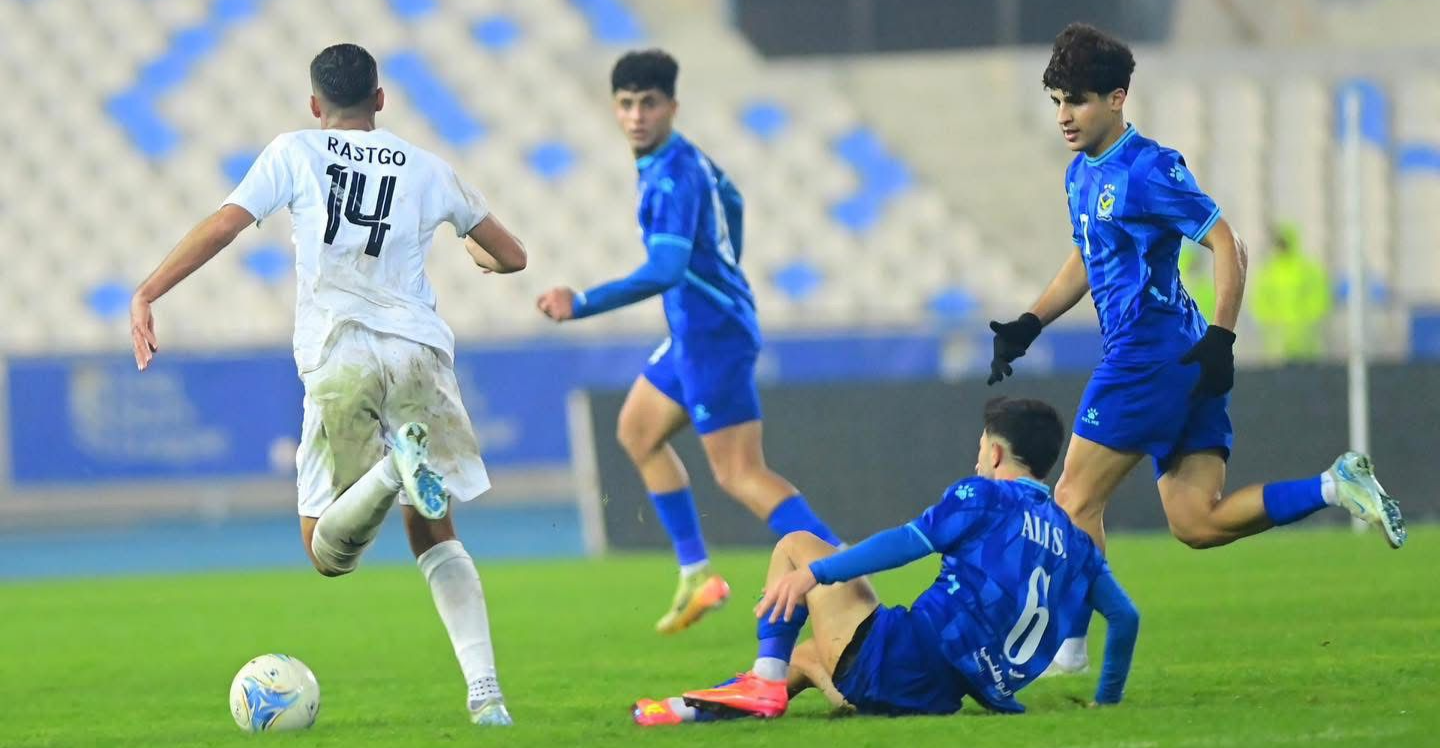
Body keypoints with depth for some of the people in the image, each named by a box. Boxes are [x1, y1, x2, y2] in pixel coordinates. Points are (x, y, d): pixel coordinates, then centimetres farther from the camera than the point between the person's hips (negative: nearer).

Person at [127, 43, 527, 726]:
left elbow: (222, 226, -2)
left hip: (339, 358, -2)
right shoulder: (426, 169, 18)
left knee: (328, 552, 1)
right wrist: (481, 257, 51)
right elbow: (511, 256, 28)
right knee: (434, 537, 13)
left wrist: (145, 294, -1)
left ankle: (395, 468, -32)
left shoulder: (296, 153, 11)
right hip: (421, 350, 2)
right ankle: (485, 690, -8)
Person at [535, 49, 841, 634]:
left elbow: (664, 272, -32)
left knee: (741, 476, -11)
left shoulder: (673, 180, -22)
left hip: (712, 334, -11)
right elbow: (731, 202, 28)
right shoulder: (689, 159, 9)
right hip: (695, 332, 11)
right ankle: (696, 574, 20)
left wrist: (582, 305, -35)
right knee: (638, 432, 22)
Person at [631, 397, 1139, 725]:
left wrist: (815, 573, -16)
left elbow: (908, 543, -14)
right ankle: (696, 712, 26)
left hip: (898, 663, -8)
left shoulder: (984, 497, -1)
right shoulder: (1073, 539, 17)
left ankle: (764, 682, -3)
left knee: (797, 547, 8)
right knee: (804, 656, 34)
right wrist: (1107, 699, 28)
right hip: (947, 696, 8)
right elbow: (1125, 617, 17)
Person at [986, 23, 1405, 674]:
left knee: (1075, 499, -5)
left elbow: (1227, 246, -14)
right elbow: (1085, 261, 31)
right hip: (1178, 364, 9)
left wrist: (1220, 340, -20)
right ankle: (1336, 486, -1)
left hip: (1150, 352, -9)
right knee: (1196, 522, 2)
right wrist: (1028, 326, 22)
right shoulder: (1081, 175, 16)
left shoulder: (1147, 169, -12)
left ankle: (1068, 645, -2)